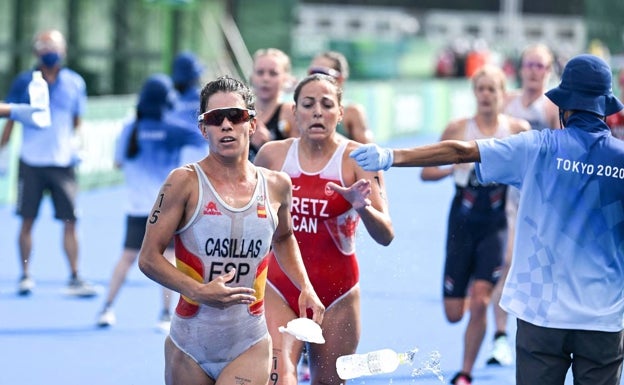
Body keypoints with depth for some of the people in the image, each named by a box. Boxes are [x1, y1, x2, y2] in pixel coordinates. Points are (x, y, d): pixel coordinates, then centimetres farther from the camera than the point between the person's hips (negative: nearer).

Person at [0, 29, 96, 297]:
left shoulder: (75, 83, 5)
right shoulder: (24, 82, 1)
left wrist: (71, 145, 2)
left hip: (63, 163, 1)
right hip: (31, 162, -1)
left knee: (70, 222, -2)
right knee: (27, 221, 3)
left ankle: (74, 279, 3)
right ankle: (25, 276, 13)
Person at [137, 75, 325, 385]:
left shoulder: (277, 186, 4)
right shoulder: (186, 182, -8)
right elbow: (148, 258, -9)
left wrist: (305, 287, 14)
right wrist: (198, 292, -22)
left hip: (249, 347, 1)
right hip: (189, 347, -1)